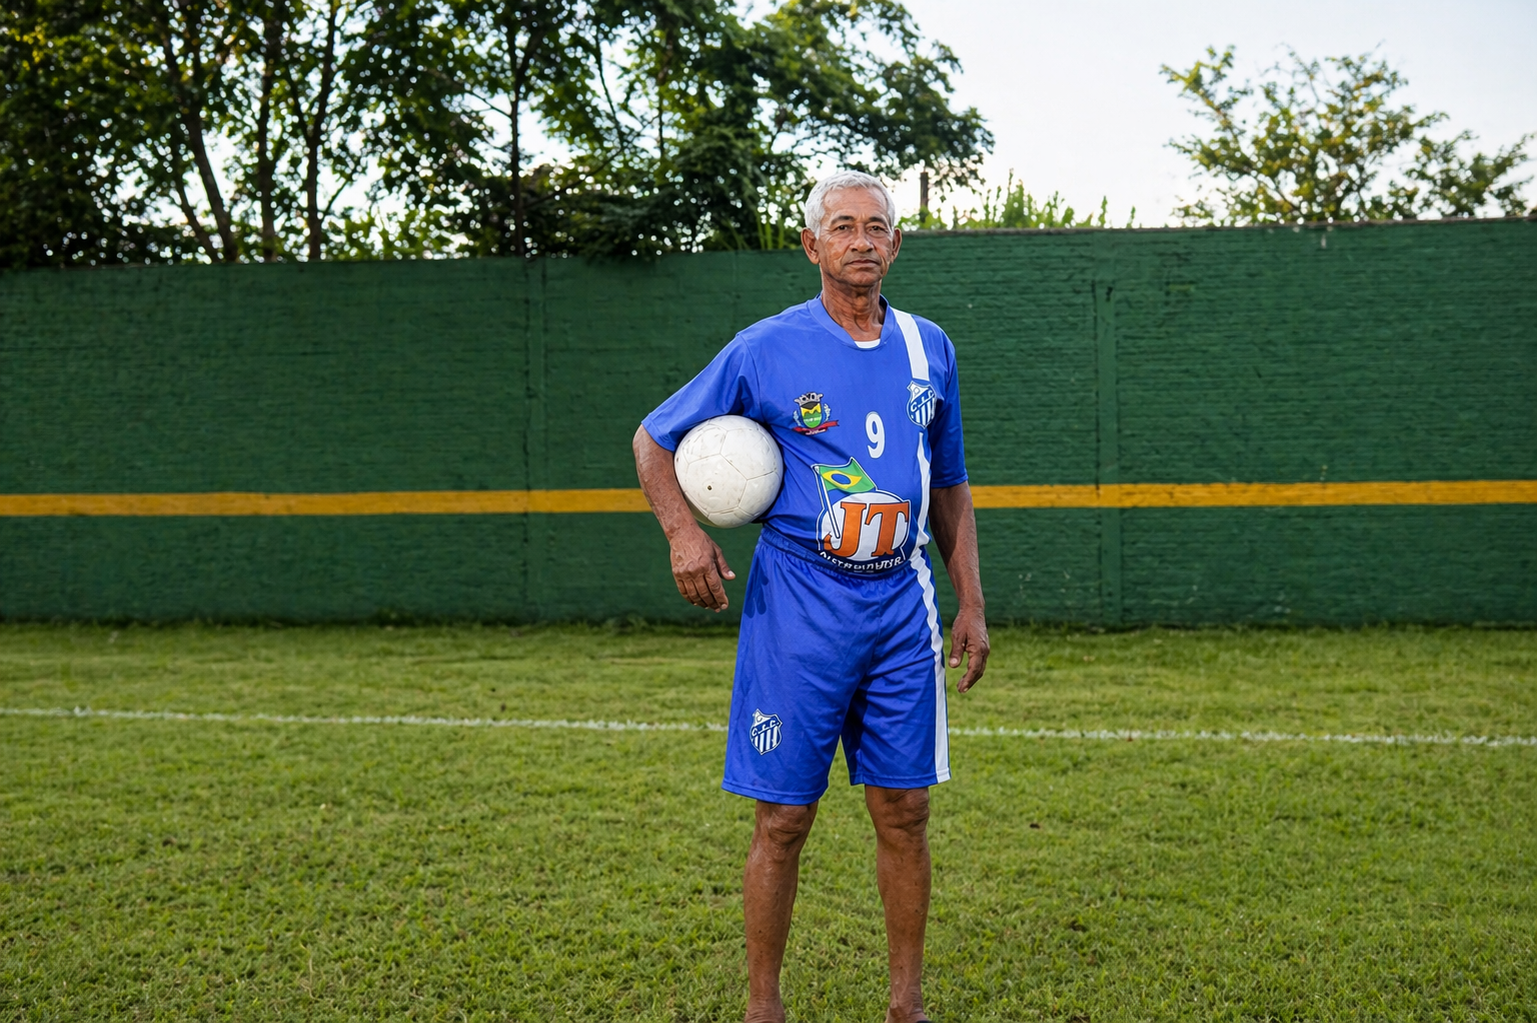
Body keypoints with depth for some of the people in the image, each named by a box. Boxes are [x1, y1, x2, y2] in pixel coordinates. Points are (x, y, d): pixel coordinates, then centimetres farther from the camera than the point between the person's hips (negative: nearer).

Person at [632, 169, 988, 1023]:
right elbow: (653, 439, 2)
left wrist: (971, 603, 13)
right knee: (783, 818, 1)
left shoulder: (928, 348, 8)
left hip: (901, 604, 4)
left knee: (905, 811, 8)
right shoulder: (766, 349, -5)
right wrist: (683, 530, -15)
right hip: (798, 606, -4)